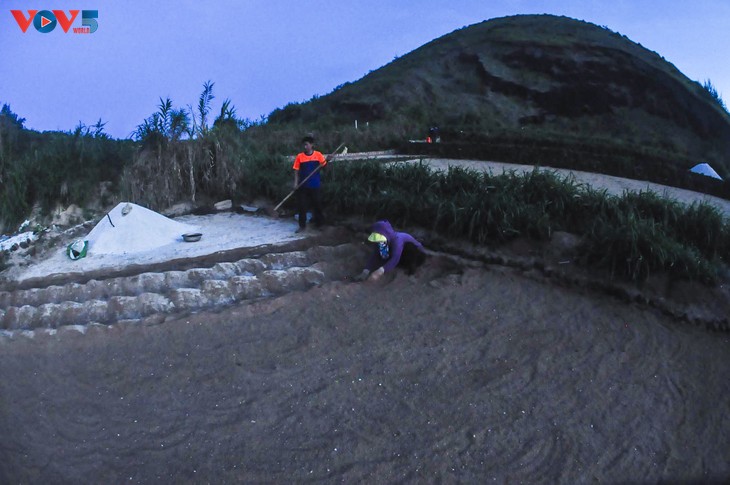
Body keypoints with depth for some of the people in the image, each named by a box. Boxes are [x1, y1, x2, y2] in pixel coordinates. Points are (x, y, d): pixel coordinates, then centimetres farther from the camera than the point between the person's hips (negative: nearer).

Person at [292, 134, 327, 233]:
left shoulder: (318, 155, -4)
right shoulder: (299, 156, -3)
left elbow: (324, 165, 4)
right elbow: (296, 170, 0)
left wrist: (327, 160, -17)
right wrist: (296, 183, -7)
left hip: (315, 185, 0)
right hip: (303, 185, 0)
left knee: (317, 204, 11)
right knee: (302, 205, 3)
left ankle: (319, 222, 28)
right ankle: (302, 225, 12)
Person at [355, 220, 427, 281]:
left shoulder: (397, 239, -39)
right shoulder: (379, 241, -19)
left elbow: (395, 259, -50)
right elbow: (375, 256, -25)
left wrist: (379, 272, -61)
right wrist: (365, 272, -40)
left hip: (416, 254, -8)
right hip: (402, 258, 8)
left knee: (409, 246, -38)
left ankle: (412, 267, -13)